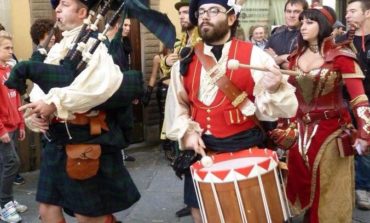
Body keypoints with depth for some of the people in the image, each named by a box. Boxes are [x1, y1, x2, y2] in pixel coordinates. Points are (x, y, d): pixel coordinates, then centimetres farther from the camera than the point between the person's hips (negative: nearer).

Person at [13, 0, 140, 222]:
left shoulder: (93, 44, -9)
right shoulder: (56, 49, 15)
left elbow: (104, 82, -28)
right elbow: (40, 85, 11)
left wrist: (54, 102, -28)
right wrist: (36, 110, -12)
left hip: (86, 141, -8)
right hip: (57, 141, 8)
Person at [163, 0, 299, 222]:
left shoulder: (254, 56, -8)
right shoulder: (186, 60, 4)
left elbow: (285, 107, -13)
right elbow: (176, 104, 11)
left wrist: (273, 88, -33)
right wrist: (186, 132, -5)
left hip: (243, 147, -3)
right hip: (200, 149, 4)